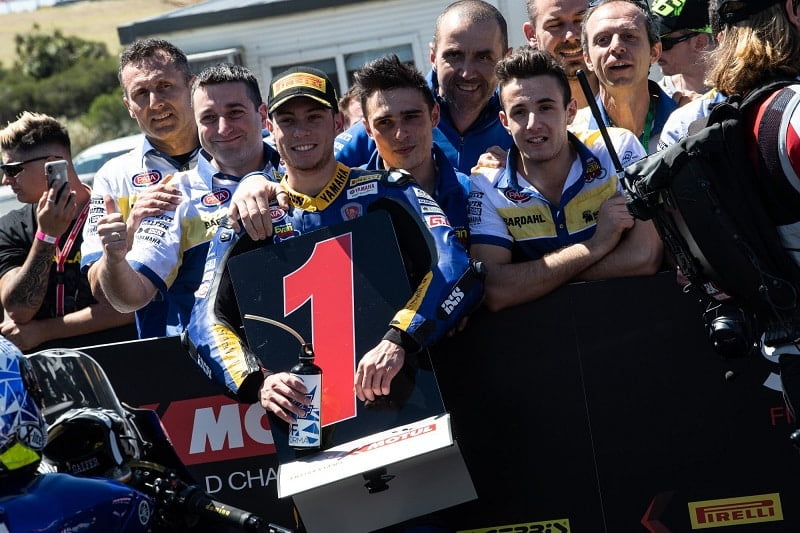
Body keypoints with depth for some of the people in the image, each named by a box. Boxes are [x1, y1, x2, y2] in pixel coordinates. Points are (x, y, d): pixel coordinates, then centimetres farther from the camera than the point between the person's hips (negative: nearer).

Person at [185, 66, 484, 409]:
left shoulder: (388, 193, 6)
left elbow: (454, 268, -8)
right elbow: (208, 321, 4)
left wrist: (398, 342, -25)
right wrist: (258, 382, -16)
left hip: (394, 391, -2)